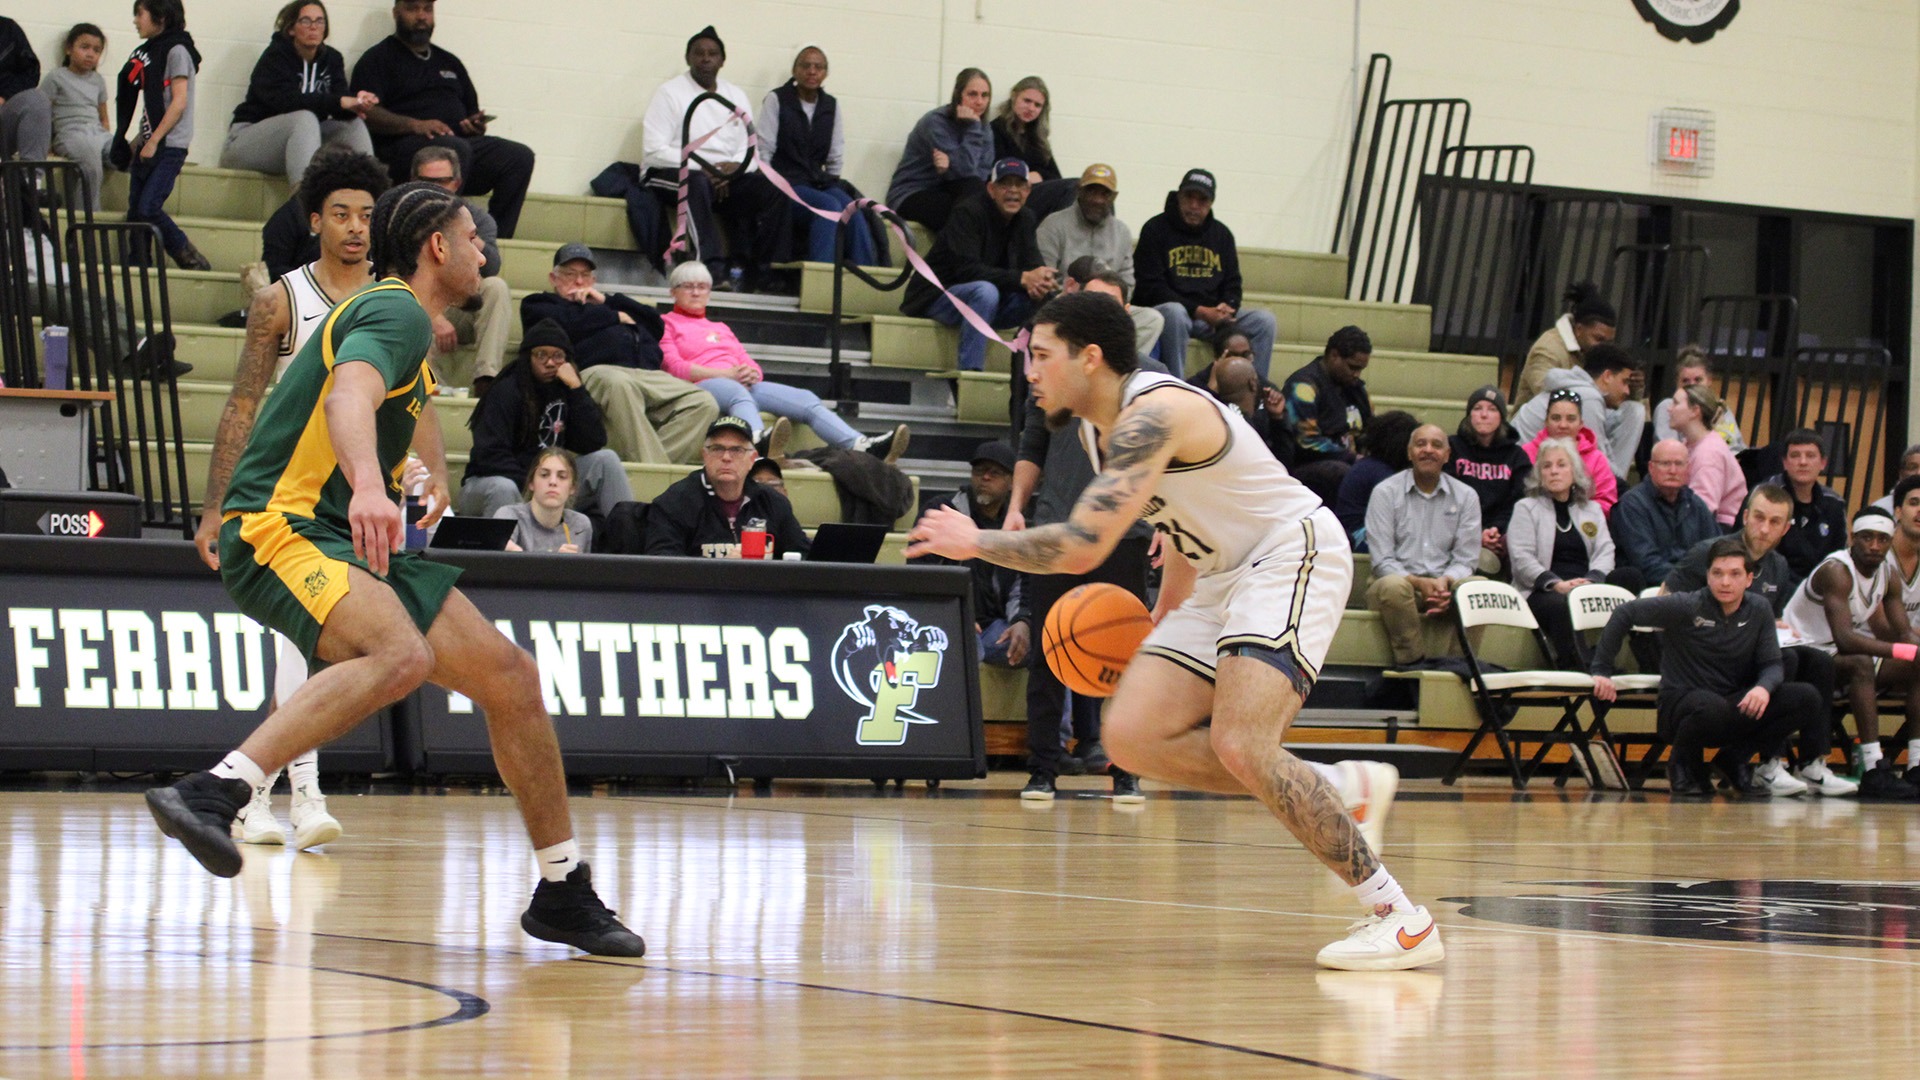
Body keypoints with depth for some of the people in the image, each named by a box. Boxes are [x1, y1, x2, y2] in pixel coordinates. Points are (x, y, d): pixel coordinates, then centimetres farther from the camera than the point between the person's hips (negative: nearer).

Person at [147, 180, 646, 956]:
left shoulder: (402, 317, 21)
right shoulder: (398, 313, -11)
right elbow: (350, 396, -33)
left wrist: (436, 476, 43)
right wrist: (369, 488, -49)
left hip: (351, 541, 10)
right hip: (281, 528, -10)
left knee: (510, 676, 5)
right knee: (401, 655, -37)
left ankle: (563, 891, 14)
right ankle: (212, 793, -45)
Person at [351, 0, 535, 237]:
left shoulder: (449, 62, 30)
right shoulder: (378, 59, 11)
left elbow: (472, 113, 30)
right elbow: (367, 113, -6)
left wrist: (476, 126, 4)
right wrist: (415, 125, -21)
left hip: (461, 141, 6)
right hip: (403, 146, -6)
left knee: (520, 156, -19)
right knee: (455, 149, -38)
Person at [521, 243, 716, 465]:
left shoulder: (607, 303, 42)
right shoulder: (538, 304, 27)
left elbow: (656, 324, 26)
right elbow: (567, 323, 3)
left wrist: (607, 301, 19)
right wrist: (616, 316, 15)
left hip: (648, 373, 6)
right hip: (594, 370, -6)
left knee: (705, 404, -20)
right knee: (619, 385, -43)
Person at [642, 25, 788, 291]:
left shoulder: (736, 96, 16)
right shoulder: (669, 93, 0)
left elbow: (750, 150, 10)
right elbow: (653, 152, -10)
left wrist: (734, 167, -14)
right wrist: (701, 167, -18)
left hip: (726, 176, 5)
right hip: (672, 174, -5)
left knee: (772, 191, -22)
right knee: (696, 183, -40)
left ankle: (755, 275, -25)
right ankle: (713, 268, -48)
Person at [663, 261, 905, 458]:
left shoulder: (720, 329, 36)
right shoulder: (665, 324, 17)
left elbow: (751, 366, 25)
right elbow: (674, 367, -1)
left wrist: (751, 374, -3)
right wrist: (729, 374, -11)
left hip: (743, 385, 6)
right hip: (700, 387, -6)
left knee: (806, 399, -19)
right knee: (737, 392, -43)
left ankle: (862, 446, -43)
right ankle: (759, 442, -77)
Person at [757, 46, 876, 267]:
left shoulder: (831, 105, 14)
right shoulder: (776, 99, 1)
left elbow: (836, 159, 15)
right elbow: (764, 151, -3)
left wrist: (832, 186, 3)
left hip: (820, 183, 4)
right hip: (785, 184, -4)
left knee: (855, 214, -27)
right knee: (829, 206, -34)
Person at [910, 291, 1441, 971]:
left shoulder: (1152, 414, -23)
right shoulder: (1097, 427, 9)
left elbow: (1082, 547, -31)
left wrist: (974, 542, -17)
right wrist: (1164, 620, 21)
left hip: (1292, 556, -10)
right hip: (1220, 578, 10)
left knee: (1239, 745, -26)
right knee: (1134, 737, -4)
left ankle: (1398, 917, -19)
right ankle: (1343, 789, 5)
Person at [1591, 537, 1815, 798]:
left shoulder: (1758, 610, 3)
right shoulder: (1687, 607, -10)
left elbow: (1772, 664, 3)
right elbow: (1624, 613, -7)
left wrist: (1763, 688, -22)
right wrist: (1602, 670, -10)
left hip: (1734, 708, 5)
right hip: (1680, 706, -5)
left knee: (1806, 698, -15)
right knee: (1711, 706, -42)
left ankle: (1736, 759, 4)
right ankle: (1683, 765, -6)